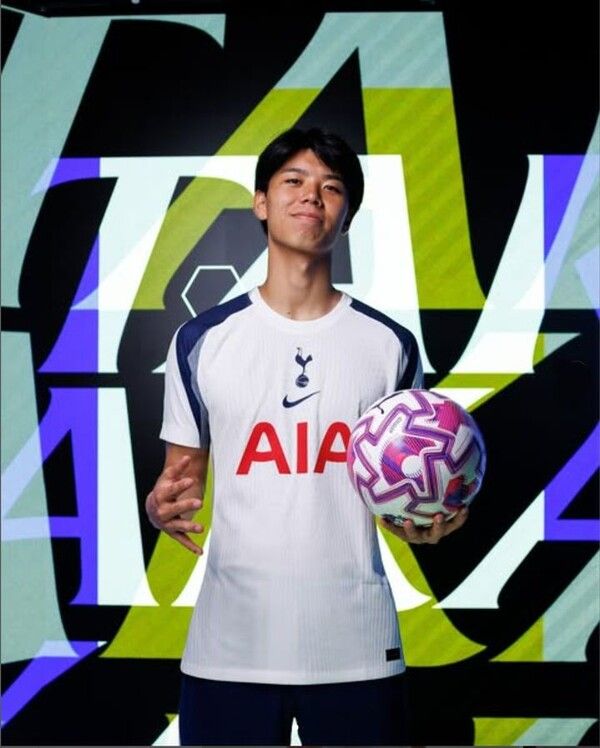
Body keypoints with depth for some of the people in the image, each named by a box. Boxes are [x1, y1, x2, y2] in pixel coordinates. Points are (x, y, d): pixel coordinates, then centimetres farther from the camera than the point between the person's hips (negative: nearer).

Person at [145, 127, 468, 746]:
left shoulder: (390, 345, 4)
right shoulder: (202, 340, 3)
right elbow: (182, 474, 10)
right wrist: (164, 507, -13)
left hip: (356, 646, 1)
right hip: (229, 646, 0)